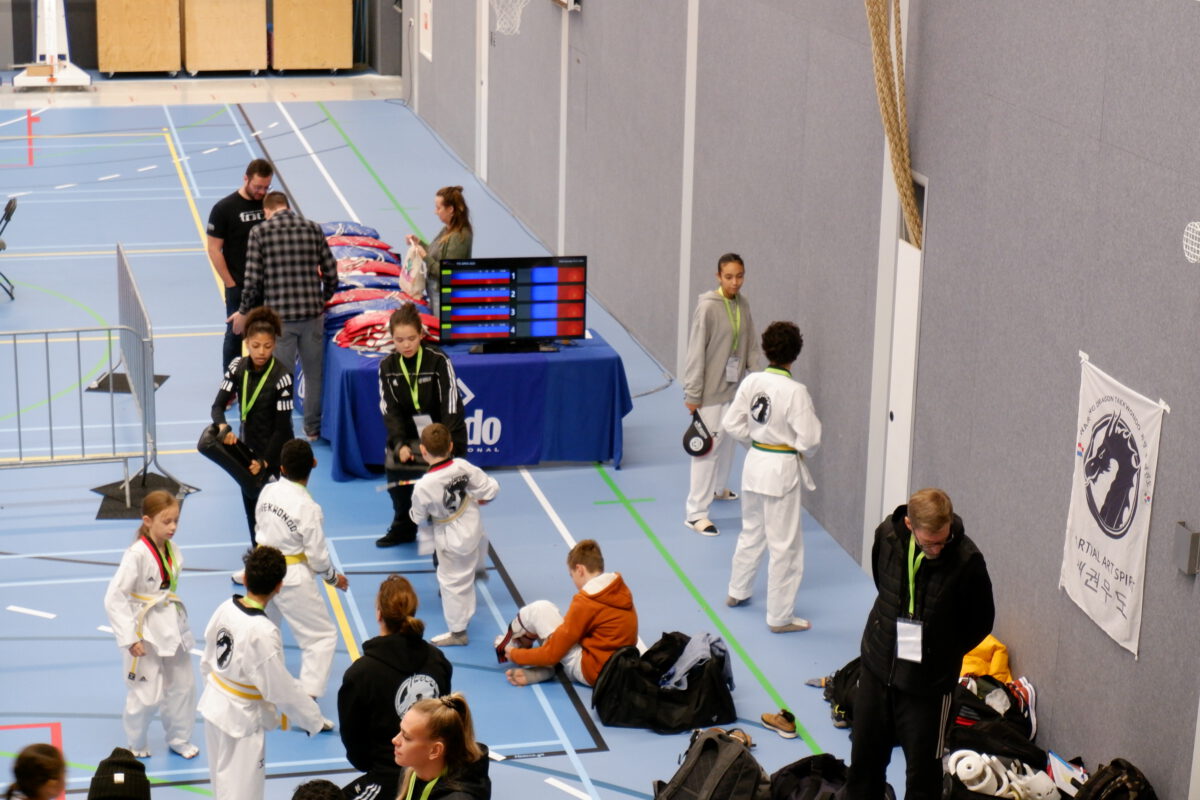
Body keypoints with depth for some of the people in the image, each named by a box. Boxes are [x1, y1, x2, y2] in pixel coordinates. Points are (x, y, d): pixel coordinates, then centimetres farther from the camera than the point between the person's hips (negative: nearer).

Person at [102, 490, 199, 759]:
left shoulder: (172, 550, 0)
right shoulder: (136, 554, -22)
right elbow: (114, 598, -22)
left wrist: (180, 624, 15)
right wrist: (130, 639, -21)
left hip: (172, 625, 7)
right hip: (146, 631, -7)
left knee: (183, 686, 15)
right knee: (147, 695, 2)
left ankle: (179, 738, 35)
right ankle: (136, 744, 27)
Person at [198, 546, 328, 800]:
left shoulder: (225, 609, -8)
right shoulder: (262, 633, -30)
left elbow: (208, 660, 6)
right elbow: (281, 688, -22)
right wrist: (315, 720, -11)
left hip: (214, 703, 8)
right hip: (241, 718, -8)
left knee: (223, 778, 27)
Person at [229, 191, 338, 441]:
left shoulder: (260, 232, -4)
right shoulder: (313, 229, 4)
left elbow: (253, 280, -7)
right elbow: (331, 273, 5)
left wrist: (243, 312, 7)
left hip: (278, 316, -2)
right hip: (312, 314, 3)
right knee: (313, 374, 16)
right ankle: (313, 428, 25)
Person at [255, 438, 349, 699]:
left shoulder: (268, 491, -7)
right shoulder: (308, 508, -23)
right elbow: (317, 554, -16)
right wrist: (333, 577, 3)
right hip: (293, 579, -7)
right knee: (323, 636, 4)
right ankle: (308, 696, -3)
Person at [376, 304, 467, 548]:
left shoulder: (439, 361, -15)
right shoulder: (387, 367, -3)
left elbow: (451, 407, -18)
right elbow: (390, 410, -6)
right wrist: (400, 444, -19)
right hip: (409, 433, 4)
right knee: (394, 465, -11)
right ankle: (403, 528, 10)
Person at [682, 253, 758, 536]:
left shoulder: (743, 304, 2)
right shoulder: (707, 307, -18)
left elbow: (749, 345, 10)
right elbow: (696, 352, -16)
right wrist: (692, 394, -15)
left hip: (734, 385, 7)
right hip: (712, 388, -7)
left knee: (728, 440, 20)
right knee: (708, 447, -6)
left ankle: (718, 487, 44)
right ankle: (695, 512, -3)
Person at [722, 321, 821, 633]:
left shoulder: (751, 382, -5)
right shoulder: (795, 392, -22)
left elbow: (731, 424, 1)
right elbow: (809, 440, -19)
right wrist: (801, 449, 2)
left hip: (755, 463, 6)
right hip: (783, 470, -6)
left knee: (751, 531, 26)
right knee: (785, 545, 4)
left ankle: (737, 592, 43)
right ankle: (780, 616, 11)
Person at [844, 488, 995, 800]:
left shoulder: (967, 560, -22)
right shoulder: (887, 535, -11)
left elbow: (981, 622, -6)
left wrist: (944, 654, -6)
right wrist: (888, 627, 7)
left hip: (929, 682, -4)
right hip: (877, 668, 4)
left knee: (922, 771, 7)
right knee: (864, 757, 19)